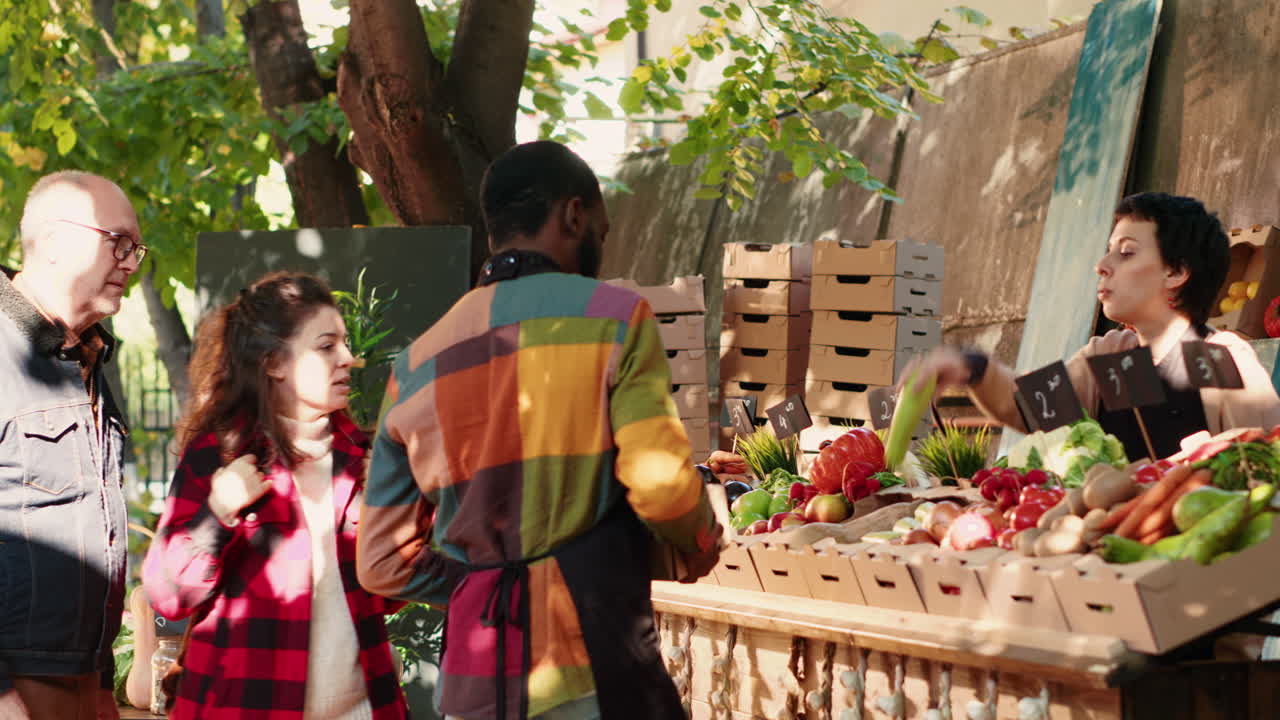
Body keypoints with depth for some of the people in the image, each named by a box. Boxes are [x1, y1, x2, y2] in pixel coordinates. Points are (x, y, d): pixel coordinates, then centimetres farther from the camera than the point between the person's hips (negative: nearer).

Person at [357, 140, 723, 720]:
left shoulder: (415, 365, 10)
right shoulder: (612, 316, -4)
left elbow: (383, 562, 11)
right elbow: (661, 486, -12)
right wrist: (700, 543, 8)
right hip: (592, 668, -5)